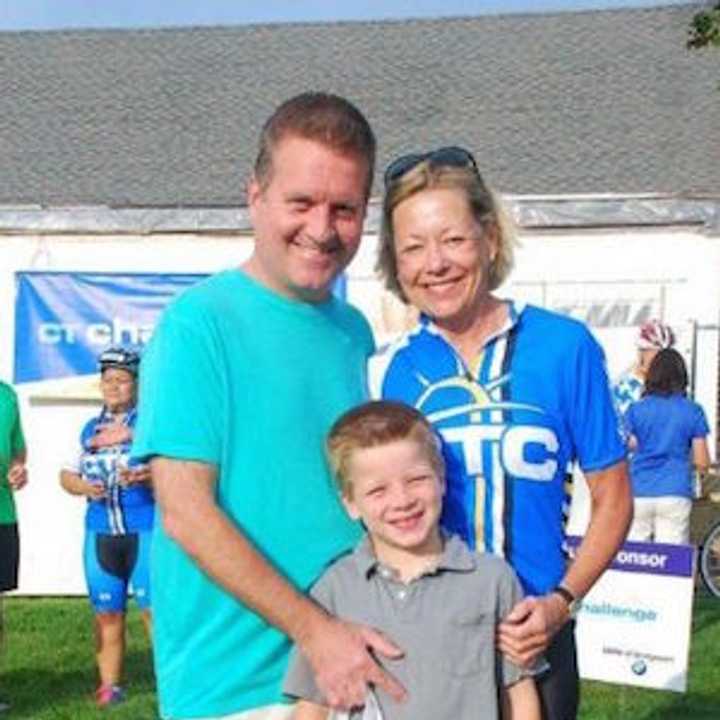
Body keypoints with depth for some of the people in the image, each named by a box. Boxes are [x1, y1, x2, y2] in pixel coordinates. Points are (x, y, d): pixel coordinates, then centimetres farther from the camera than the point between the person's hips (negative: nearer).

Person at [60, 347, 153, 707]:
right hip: (100, 532, 5)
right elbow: (67, 474, 18)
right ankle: (109, 684, 18)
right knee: (106, 611, 8)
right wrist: (83, 486, -3)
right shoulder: (90, 429, 16)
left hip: (145, 528, -5)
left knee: (154, 606, -7)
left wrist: (145, 476, -25)